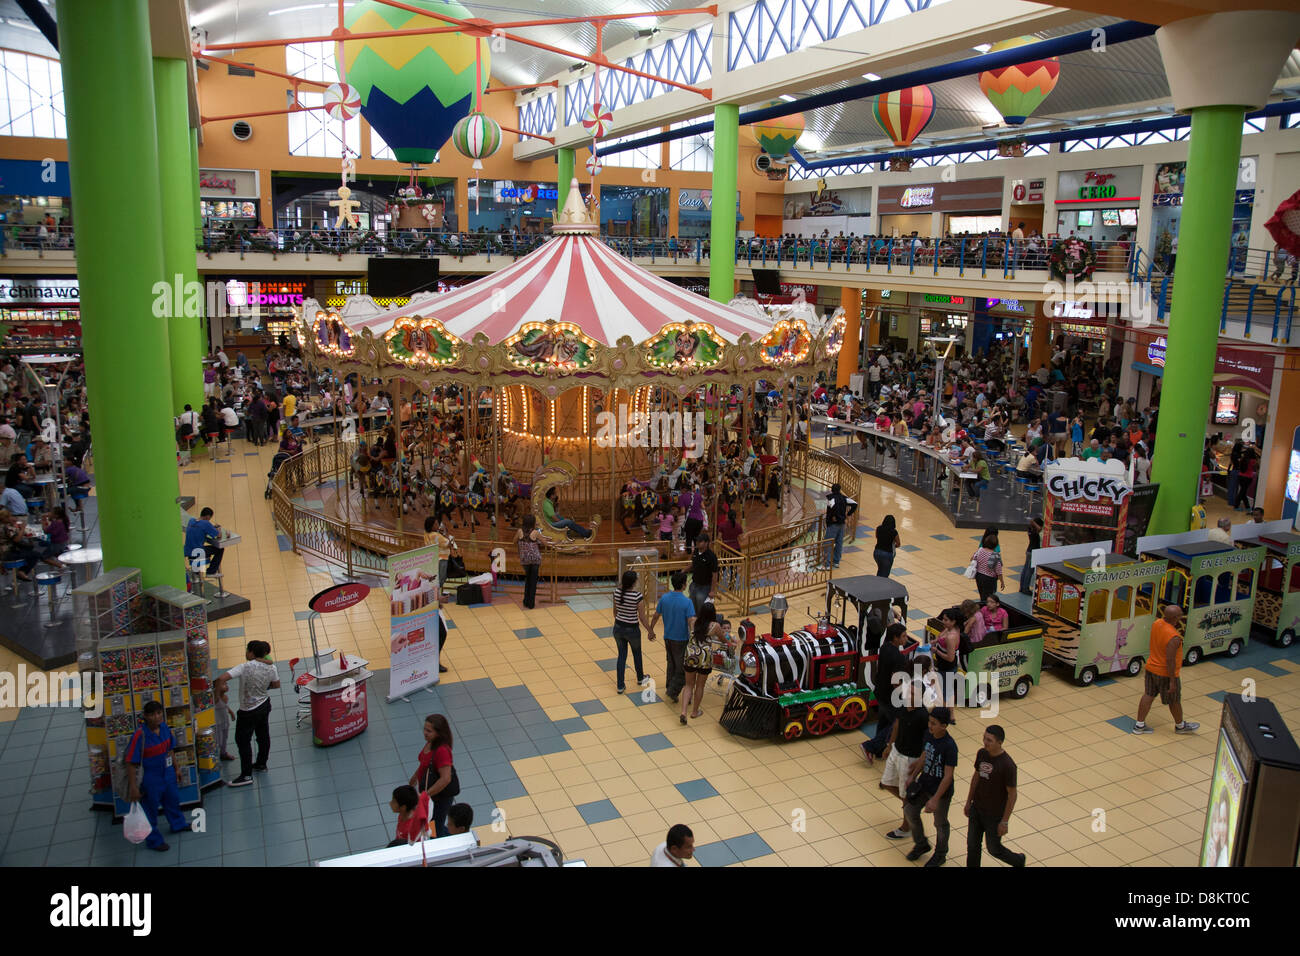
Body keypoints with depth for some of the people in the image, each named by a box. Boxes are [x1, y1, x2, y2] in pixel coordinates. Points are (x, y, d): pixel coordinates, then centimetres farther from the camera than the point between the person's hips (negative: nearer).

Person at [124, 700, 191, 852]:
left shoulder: (164, 727, -8)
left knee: (173, 800, 27)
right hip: (150, 778, -7)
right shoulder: (140, 735, -28)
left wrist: (176, 768, 16)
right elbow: (131, 763, -23)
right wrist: (133, 787, -22)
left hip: (168, 773, 7)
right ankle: (154, 840, 33)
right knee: (150, 809, 13)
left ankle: (178, 824, 54)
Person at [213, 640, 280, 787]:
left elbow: (222, 679, -31)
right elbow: (276, 684, 8)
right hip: (265, 706, 6)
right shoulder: (271, 667, -7)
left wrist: (217, 694, -16)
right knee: (263, 736, 20)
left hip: (248, 711, -6)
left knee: (243, 741, 5)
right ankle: (261, 764, 37)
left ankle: (246, 775, 7)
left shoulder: (245, 667, -24)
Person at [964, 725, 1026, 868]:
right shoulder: (982, 753, -7)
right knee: (972, 846, 13)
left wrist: (1005, 821, -14)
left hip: (995, 816, -5)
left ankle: (1019, 860, 42)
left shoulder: (1007, 765, -26)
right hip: (976, 810, 5)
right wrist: (968, 802, 13)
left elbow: (1012, 794, -18)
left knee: (994, 850, 14)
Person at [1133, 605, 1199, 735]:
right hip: (1165, 673, -7)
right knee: (1174, 700, 16)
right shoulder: (1173, 637, -32)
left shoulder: (1157, 623, -8)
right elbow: (1170, 660, -28)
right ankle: (1180, 726, 38)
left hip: (1151, 668, 7)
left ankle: (1139, 725, 23)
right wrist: (1172, 681, -21)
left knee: (1148, 695, 17)